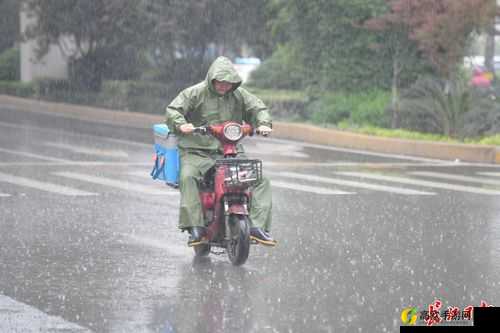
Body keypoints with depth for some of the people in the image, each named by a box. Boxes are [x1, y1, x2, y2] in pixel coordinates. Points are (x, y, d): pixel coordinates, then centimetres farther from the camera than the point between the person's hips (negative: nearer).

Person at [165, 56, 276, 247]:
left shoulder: (239, 95, 9)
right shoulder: (195, 93, -2)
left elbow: (257, 108, 18)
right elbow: (173, 110, -5)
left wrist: (264, 123, -4)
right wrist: (181, 124, -27)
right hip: (197, 151, -4)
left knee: (261, 180, -10)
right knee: (188, 177, -34)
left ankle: (257, 226, -11)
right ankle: (196, 227, -33)